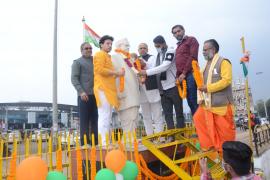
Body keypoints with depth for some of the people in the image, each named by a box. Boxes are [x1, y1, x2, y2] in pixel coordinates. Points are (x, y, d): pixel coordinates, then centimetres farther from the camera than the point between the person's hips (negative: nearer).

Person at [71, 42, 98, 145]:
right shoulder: (77, 62, 10)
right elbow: (74, 78, -1)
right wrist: (81, 91, -15)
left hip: (96, 95, 4)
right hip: (84, 95, -4)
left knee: (95, 120, 3)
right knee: (84, 120, -3)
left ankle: (95, 142, 8)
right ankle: (85, 143, 1)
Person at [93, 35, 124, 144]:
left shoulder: (107, 56, 27)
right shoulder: (100, 54, 1)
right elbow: (100, 70, -15)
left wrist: (115, 75, 16)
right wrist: (116, 73, -12)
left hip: (109, 89, 10)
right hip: (103, 89, -10)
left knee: (107, 118, 8)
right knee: (104, 117, -12)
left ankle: (107, 142, 13)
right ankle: (104, 143, -11)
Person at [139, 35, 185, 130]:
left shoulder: (170, 51, -7)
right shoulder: (158, 55, 15)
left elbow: (164, 67, -21)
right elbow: (158, 70, 11)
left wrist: (147, 72, -23)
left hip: (173, 86, -6)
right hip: (163, 89, 7)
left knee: (179, 111, 3)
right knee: (167, 114, 6)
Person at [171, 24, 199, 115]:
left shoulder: (191, 40, 5)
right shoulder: (178, 46, 26)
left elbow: (193, 57, -8)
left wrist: (184, 73, -11)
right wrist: (178, 76, 6)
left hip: (190, 74, -7)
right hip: (182, 77, 7)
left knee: (194, 101, -9)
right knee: (190, 102, 6)